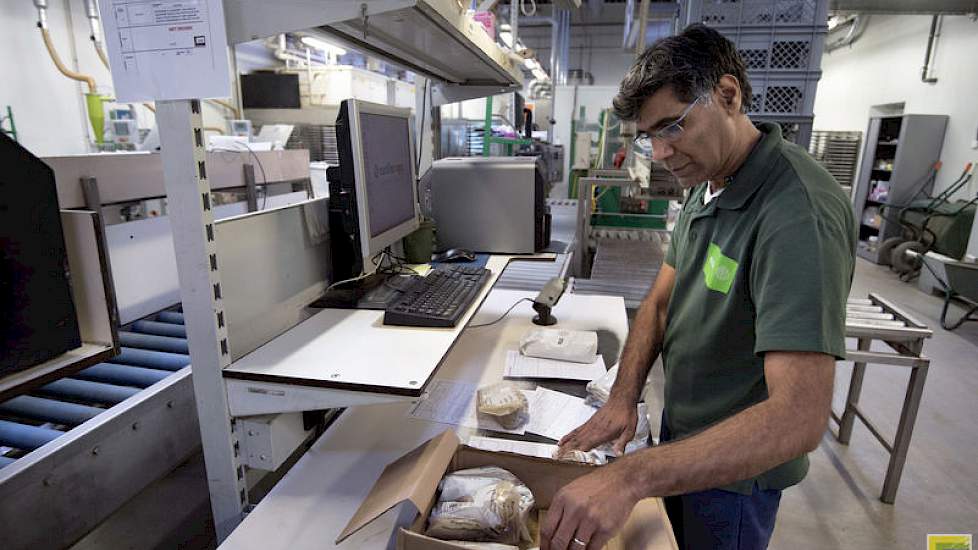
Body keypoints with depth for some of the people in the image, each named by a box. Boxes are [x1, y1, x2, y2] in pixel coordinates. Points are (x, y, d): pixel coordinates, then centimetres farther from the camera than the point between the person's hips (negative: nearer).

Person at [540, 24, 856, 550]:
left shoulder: (799, 213, -31)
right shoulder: (706, 183, -1)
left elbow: (799, 417, -37)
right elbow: (661, 300, 0)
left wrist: (629, 477, -44)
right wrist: (622, 399, -12)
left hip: (736, 466, -7)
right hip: (681, 427, 7)